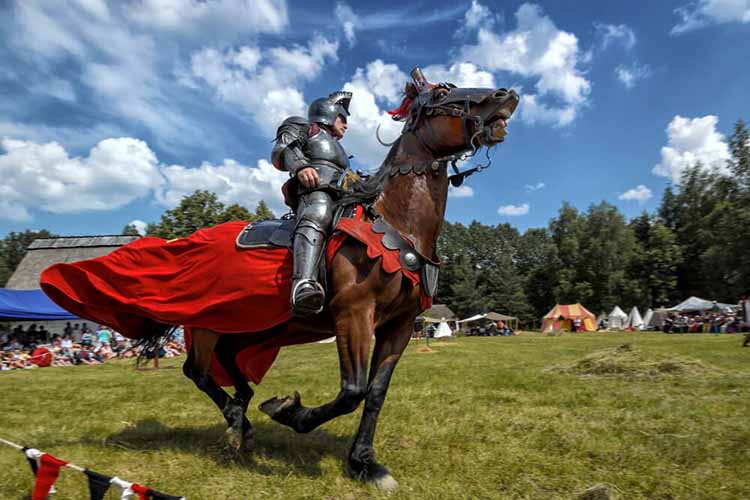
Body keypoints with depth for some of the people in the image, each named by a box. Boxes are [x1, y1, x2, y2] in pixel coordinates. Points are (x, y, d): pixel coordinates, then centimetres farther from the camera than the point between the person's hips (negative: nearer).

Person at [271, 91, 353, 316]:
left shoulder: (336, 147, 44)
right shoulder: (304, 127, 23)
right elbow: (279, 153, 4)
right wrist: (300, 166, -15)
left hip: (340, 198, 9)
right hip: (314, 190, -9)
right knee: (317, 217, -39)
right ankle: (303, 286, -65)